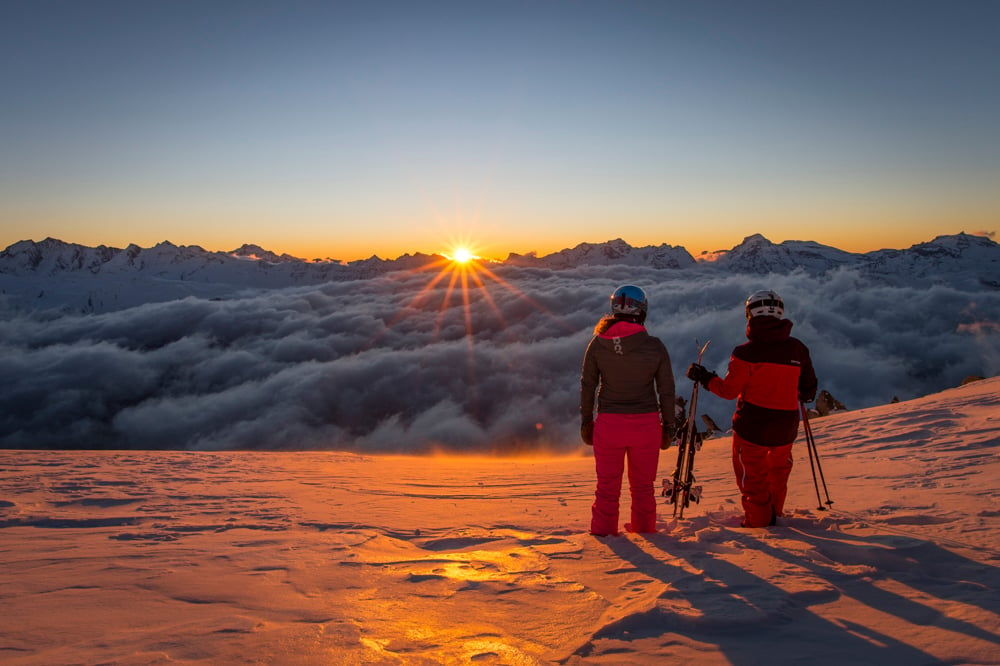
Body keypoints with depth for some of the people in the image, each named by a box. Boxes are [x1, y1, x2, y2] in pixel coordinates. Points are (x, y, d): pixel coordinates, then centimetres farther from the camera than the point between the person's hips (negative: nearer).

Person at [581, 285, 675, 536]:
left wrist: (586, 421, 10)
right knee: (643, 484, 18)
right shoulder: (654, 346, -8)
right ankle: (644, 528, 32)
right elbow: (666, 391, -3)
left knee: (607, 484, 15)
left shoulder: (598, 343, -6)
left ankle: (603, 530, 24)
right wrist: (668, 426, 9)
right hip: (646, 424, 0)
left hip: (609, 423, 0)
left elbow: (587, 386, 0)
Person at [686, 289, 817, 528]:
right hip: (785, 427, 5)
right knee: (779, 468, 26)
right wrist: (802, 396, 31)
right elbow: (809, 389, 8)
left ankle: (758, 520, 19)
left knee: (752, 474, 13)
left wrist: (705, 378, 3)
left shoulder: (746, 352, -16)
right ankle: (774, 512, 38)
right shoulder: (797, 349, -2)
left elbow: (729, 390, -11)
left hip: (752, 427, -4)